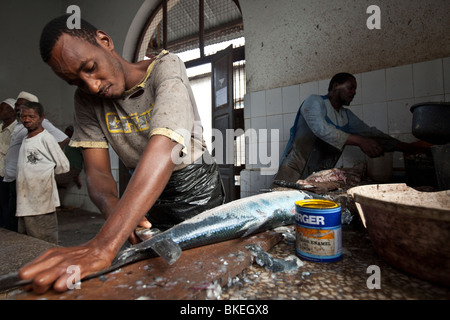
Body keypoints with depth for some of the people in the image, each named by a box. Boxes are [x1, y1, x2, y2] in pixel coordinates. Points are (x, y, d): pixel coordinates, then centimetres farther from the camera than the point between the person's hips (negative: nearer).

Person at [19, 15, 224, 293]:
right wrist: (115, 211, -34)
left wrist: (105, 244, -47)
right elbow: (97, 171, -10)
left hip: (198, 192, -3)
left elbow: (164, 148, -40)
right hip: (151, 200, 4)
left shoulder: (165, 68, -23)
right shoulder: (87, 99, -5)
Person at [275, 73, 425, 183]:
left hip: (319, 178, 7)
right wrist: (359, 141, -25)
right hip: (294, 174, -6)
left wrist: (409, 148, 13)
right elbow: (321, 128, -21)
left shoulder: (347, 116, 18)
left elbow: (371, 133, 19)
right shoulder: (314, 101, -4)